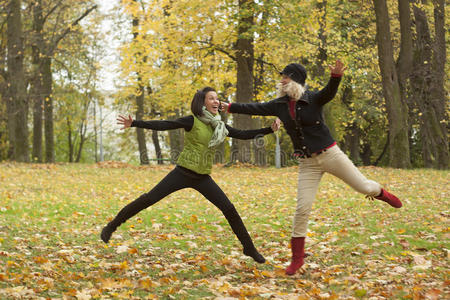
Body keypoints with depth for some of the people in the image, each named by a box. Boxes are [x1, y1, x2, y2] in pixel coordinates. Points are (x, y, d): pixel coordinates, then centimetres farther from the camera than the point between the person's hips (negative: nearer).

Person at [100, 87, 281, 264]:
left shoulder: (219, 126, 7)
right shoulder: (192, 121, -9)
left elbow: (243, 135, 11)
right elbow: (164, 125, -18)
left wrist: (270, 130, 3)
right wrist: (135, 124, -28)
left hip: (203, 178, 5)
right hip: (183, 173, -5)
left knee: (229, 209, 0)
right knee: (149, 199, -12)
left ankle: (249, 247, 14)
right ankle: (111, 227, 1)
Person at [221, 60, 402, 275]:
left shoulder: (313, 99, -11)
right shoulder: (280, 105, 3)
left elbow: (329, 92, -31)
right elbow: (255, 108, 12)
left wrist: (336, 76, -52)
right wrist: (230, 107, 15)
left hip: (330, 154, -3)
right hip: (307, 163, 3)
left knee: (364, 187, 2)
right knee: (302, 209, -3)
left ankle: (380, 193, 41)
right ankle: (297, 259, 7)